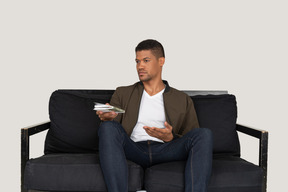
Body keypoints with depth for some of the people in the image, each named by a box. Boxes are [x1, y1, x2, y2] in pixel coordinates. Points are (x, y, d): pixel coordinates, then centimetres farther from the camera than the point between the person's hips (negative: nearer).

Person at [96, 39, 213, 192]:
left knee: (204, 134, -26)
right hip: (134, 149, 0)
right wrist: (107, 118, -12)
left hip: (165, 150, 0)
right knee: (108, 127, -30)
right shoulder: (123, 93, 23)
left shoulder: (183, 100, 20)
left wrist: (170, 137, -9)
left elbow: (193, 139, 13)